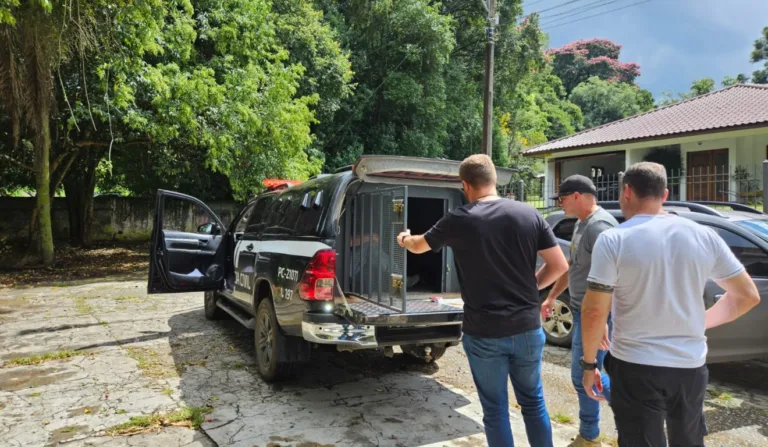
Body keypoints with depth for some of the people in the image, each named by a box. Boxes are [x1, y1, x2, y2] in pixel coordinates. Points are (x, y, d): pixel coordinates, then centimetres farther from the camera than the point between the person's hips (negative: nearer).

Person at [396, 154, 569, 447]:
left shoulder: (459, 220, -8)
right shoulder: (529, 214, -2)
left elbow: (419, 246, 11)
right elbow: (559, 266, -1)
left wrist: (404, 239, 34)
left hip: (484, 333, -3)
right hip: (527, 328, 3)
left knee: (495, 409, 12)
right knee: (533, 401, 20)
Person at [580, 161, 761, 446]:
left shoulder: (614, 240, -13)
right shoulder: (704, 236, 0)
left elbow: (594, 311, -15)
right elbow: (747, 296, 7)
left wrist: (589, 363, -2)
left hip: (636, 367, -4)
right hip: (691, 366, 4)